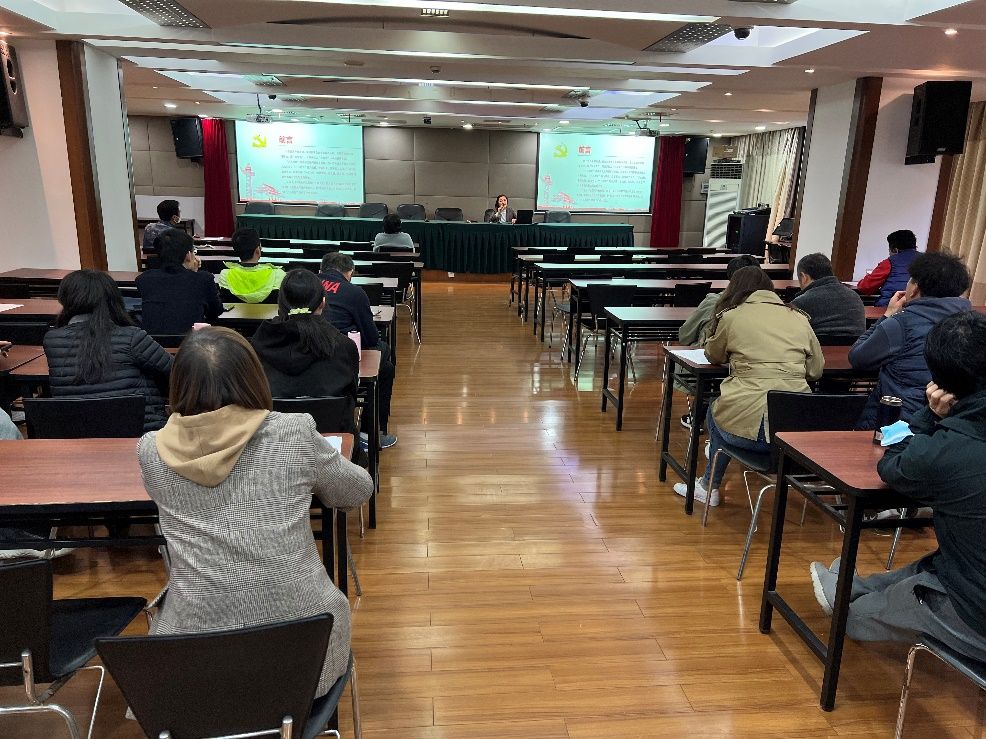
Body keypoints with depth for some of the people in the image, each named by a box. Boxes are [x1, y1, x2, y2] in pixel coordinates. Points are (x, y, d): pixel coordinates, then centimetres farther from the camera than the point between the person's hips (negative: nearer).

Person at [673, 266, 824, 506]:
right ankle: (709, 485, 39)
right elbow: (816, 369, 19)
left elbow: (714, 355, 21)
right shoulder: (799, 318, 11)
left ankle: (710, 488, 40)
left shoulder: (731, 317, 3)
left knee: (714, 410, 31)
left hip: (751, 425, -4)